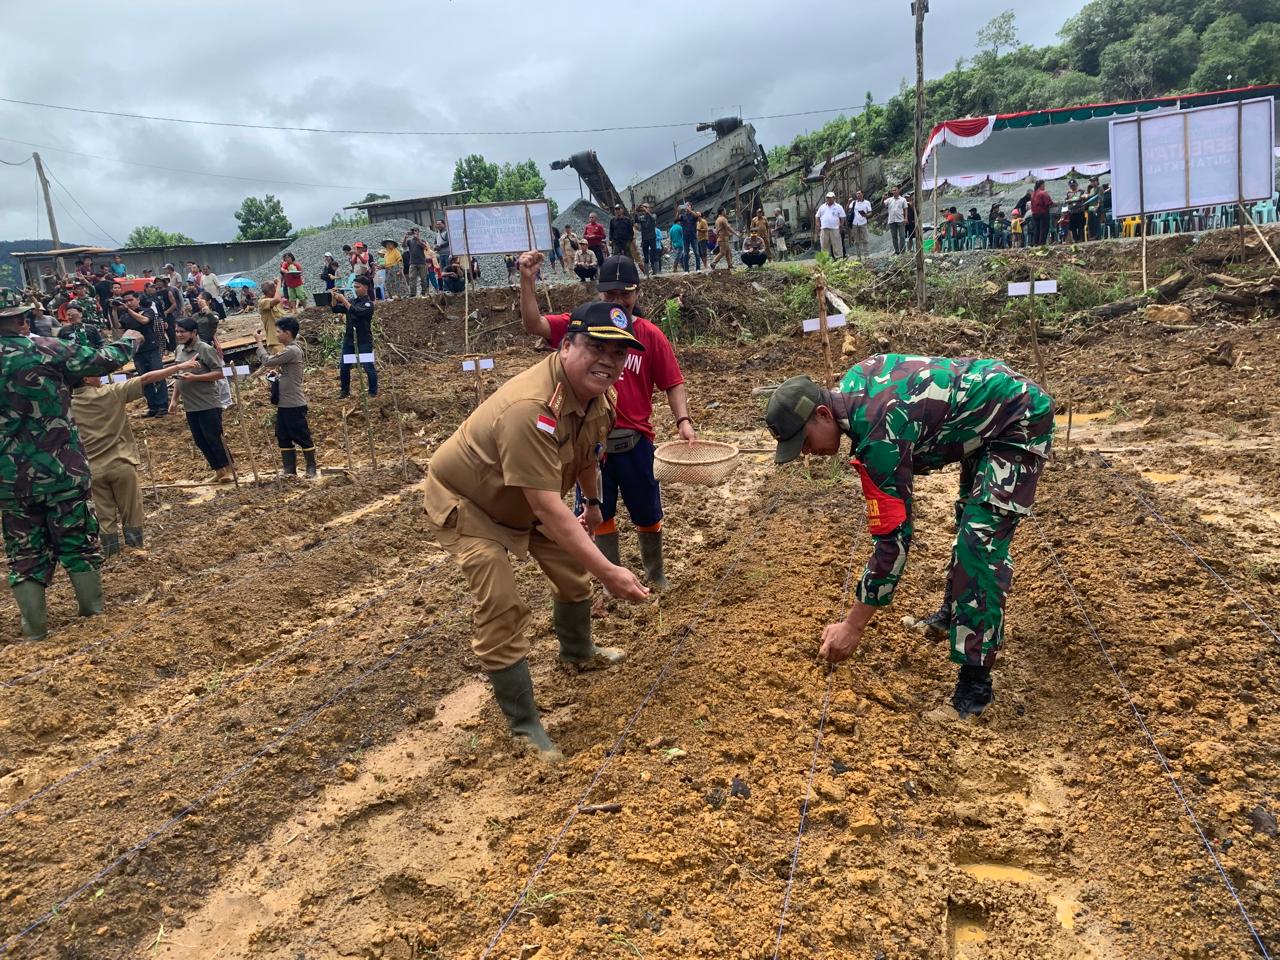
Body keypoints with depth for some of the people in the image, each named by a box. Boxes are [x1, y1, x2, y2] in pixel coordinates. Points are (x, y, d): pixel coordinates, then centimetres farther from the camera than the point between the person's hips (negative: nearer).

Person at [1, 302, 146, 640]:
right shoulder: (46, 349, -11)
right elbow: (105, 360, -3)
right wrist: (128, 341, 15)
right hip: (61, 468, -2)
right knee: (77, 537, 14)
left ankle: (35, 624, 16)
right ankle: (92, 606, 24)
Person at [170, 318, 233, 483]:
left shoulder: (205, 349, -10)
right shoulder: (179, 350, 11)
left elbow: (219, 373, -15)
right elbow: (178, 377, 19)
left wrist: (194, 377, -23)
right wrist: (174, 399, 14)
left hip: (209, 405, -7)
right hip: (190, 407, 7)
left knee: (214, 439, -4)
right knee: (200, 441, 10)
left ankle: (229, 470, 8)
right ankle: (218, 470, 20)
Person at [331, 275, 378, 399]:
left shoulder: (368, 303, -9)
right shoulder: (352, 301, 11)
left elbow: (356, 311, -25)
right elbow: (335, 309, 7)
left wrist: (343, 300, -24)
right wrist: (334, 299, -9)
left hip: (364, 341, -7)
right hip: (349, 339, 7)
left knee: (368, 366, -3)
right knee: (344, 367, 8)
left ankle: (373, 392, 8)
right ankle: (344, 391, 21)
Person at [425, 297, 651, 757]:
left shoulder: (600, 393, -13)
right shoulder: (530, 408, -42)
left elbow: (587, 452, 11)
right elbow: (548, 509, -43)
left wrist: (593, 502, 21)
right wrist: (608, 572, -43)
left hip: (524, 500, 8)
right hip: (465, 501, -8)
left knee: (574, 573, 18)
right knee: (502, 611, -14)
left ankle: (578, 652, 48)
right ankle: (523, 726, 2)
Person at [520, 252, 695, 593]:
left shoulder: (651, 335, -3)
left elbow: (673, 383, -3)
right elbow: (533, 324, -11)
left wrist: (683, 420, -17)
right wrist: (527, 281, -23)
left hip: (635, 439, -1)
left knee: (647, 513, 13)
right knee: (601, 513, 12)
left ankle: (656, 575, 36)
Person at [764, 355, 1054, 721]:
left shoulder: (878, 436, -33)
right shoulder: (853, 384, -8)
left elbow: (894, 538, -31)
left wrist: (852, 627, -25)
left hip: (1020, 421, -10)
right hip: (986, 414, 10)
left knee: (981, 545, -17)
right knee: (969, 519, 23)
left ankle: (975, 683, -13)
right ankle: (952, 615, 42)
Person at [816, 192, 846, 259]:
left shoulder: (838, 207, 6)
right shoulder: (822, 207, 15)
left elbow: (842, 217, 5)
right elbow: (817, 217, 18)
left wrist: (841, 226, -3)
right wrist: (818, 226, 7)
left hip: (835, 229, -3)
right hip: (824, 229, 3)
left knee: (836, 244, -5)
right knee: (825, 245, 3)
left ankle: (838, 258, -3)